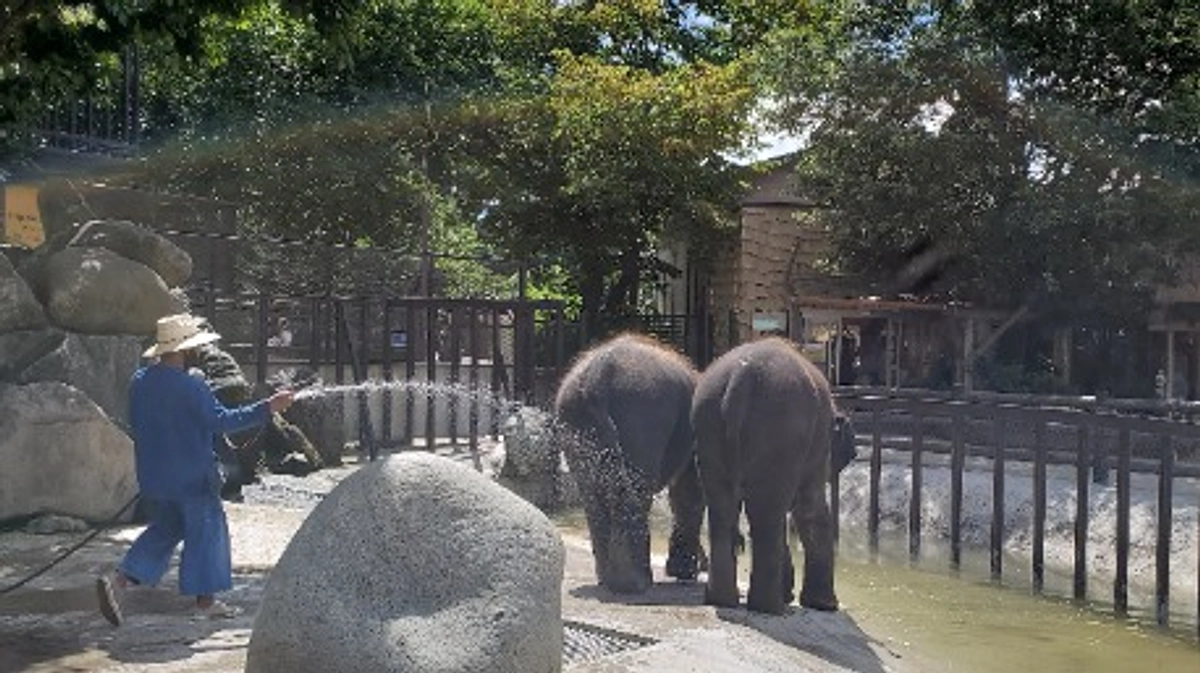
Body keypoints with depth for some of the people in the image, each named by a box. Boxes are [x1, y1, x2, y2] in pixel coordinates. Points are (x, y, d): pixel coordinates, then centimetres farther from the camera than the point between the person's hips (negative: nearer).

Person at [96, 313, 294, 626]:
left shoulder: (139, 381, 3)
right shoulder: (190, 387, -20)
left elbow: (136, 425, 12)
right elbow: (221, 420, -20)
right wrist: (267, 408, -17)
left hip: (152, 477, 7)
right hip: (191, 477, -7)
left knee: (164, 530, 20)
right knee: (205, 531, 7)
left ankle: (118, 579, 4)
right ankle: (205, 600, 15)